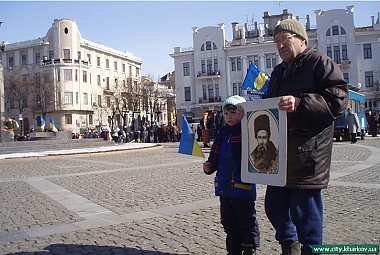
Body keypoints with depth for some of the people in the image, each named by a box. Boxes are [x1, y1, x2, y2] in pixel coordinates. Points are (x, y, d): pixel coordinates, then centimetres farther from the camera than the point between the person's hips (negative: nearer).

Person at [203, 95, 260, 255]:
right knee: (229, 221, 17)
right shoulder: (223, 134, 10)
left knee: (247, 221, 9)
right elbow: (215, 156, 13)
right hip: (224, 186, 7)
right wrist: (209, 166, -4)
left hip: (242, 187, -7)